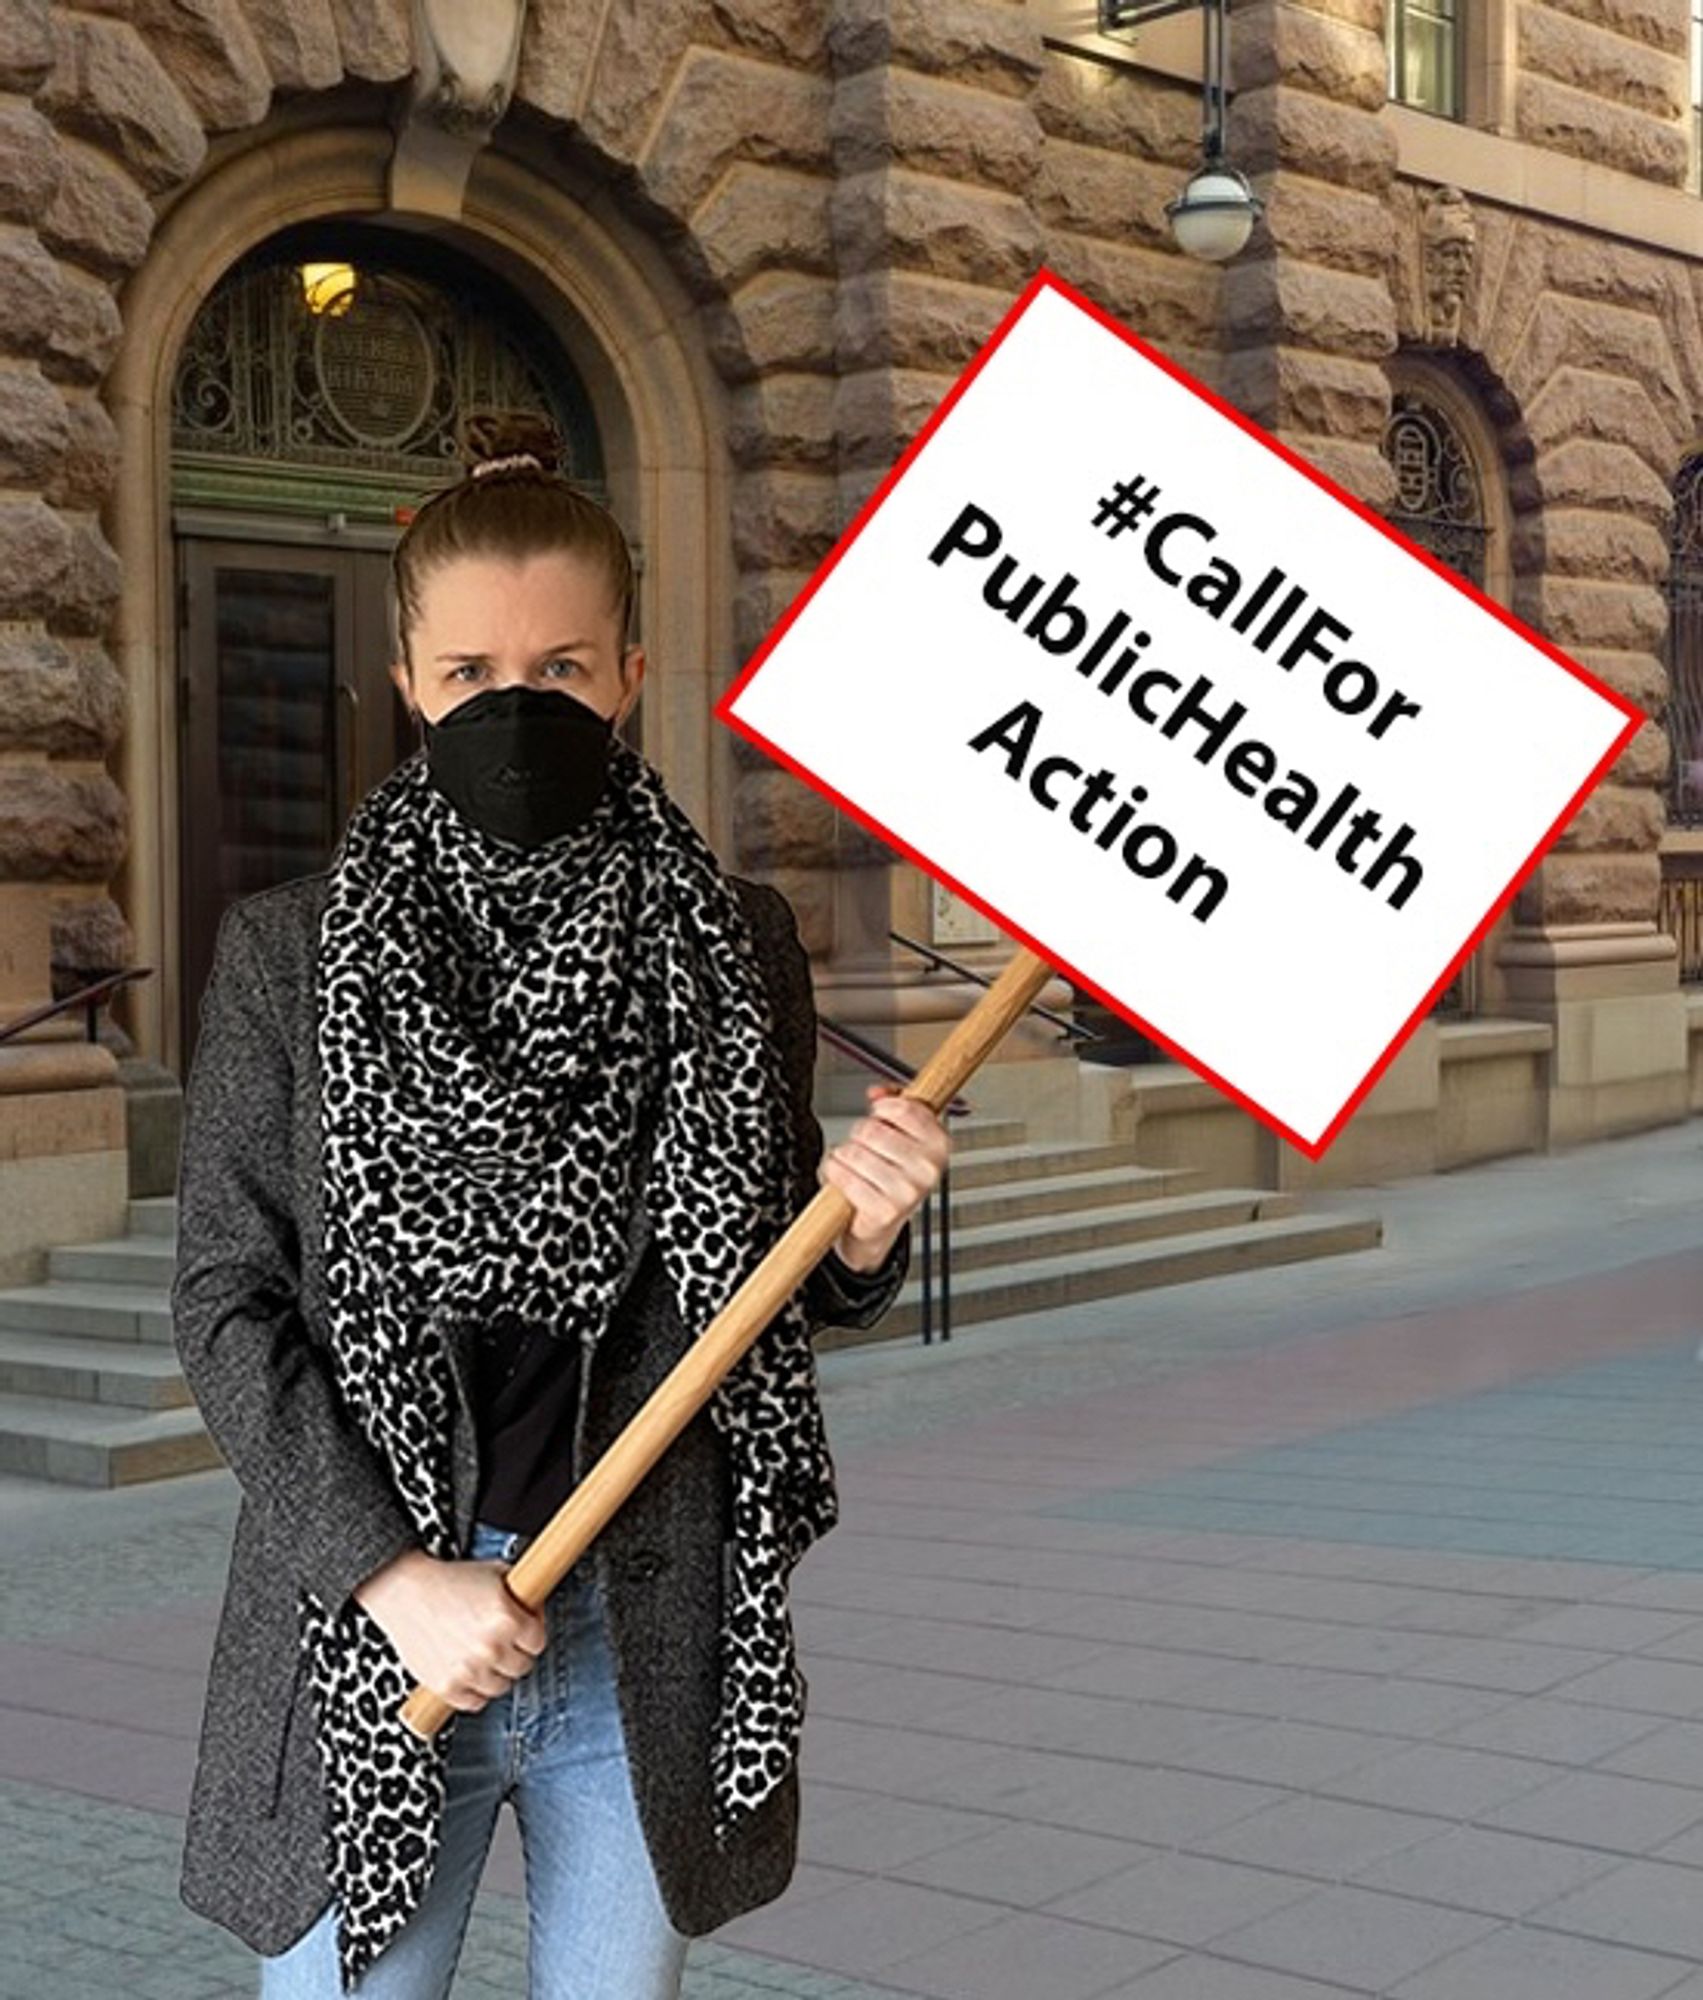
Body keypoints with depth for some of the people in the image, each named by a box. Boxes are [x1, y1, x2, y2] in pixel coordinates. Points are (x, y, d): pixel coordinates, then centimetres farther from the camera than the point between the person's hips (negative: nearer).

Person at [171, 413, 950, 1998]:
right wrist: (396, 1574, -13)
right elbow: (224, 1304, -3)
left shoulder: (733, 947, 3)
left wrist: (862, 1239, -12)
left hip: (654, 1639, 1)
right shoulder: (289, 953, -1)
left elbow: (775, 1298, 11)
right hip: (370, 1628, -1)